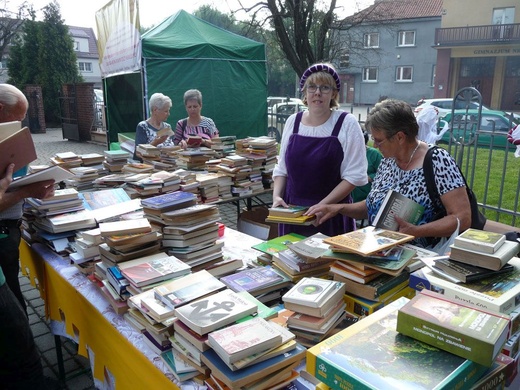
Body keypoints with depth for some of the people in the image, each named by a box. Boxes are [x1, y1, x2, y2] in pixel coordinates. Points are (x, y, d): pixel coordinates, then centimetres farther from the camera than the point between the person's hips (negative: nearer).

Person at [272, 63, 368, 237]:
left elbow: (355, 175, -11)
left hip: (331, 214, -3)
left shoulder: (347, 123, -7)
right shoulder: (293, 121, 5)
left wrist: (323, 205, -18)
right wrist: (276, 196, -5)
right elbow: (282, 168, 11)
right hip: (292, 211, 3)